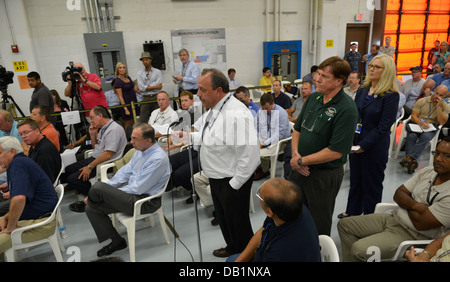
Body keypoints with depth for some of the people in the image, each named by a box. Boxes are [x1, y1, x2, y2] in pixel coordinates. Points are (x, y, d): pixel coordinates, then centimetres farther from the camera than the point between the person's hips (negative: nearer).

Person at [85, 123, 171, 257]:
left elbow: (137, 189, -23)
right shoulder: (141, 150, 6)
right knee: (92, 209, 2)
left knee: (98, 187, -19)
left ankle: (86, 203, 19)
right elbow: (125, 172, 13)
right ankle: (115, 242, 15)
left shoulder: (158, 159, -24)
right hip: (133, 192, 10)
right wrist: (107, 188, 0)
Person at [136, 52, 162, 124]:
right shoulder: (139, 73, 8)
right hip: (145, 99, 1)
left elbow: (159, 86, -10)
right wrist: (155, 86, -8)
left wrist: (146, 87, -6)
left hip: (156, 98, -1)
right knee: (143, 121, -1)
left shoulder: (157, 72, 4)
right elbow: (141, 87, -6)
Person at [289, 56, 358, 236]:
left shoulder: (346, 109, -20)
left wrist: (301, 161, -17)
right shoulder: (313, 98, 3)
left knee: (319, 224, 14)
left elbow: (335, 151, -23)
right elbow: (297, 129, 10)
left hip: (325, 175, -7)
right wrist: (295, 154, -7)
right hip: (300, 168, 7)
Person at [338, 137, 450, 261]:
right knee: (344, 224, 4)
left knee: (359, 249, -25)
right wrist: (414, 204, -18)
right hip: (394, 217, 8)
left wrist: (407, 204, -4)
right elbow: (398, 194, 4)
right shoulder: (427, 171, 3)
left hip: (413, 235, -8)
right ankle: (348, 259, 12)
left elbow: (420, 224, -22)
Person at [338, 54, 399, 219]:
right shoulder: (362, 91, 6)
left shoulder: (391, 95, -13)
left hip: (375, 148, -6)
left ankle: (369, 216, 29)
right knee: (355, 179, 18)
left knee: (372, 183, 10)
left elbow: (384, 126, -16)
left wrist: (363, 145, -18)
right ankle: (353, 211, 37)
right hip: (355, 144, 6)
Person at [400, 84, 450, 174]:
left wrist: (439, 106, -12)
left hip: (431, 127, 0)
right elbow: (413, 116, 1)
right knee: (411, 136, -34)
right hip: (417, 124, 0)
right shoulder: (422, 101, 6)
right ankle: (412, 161, -42)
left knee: (425, 137, -36)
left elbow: (442, 122, -6)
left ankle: (409, 157, -45)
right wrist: (421, 123, -20)